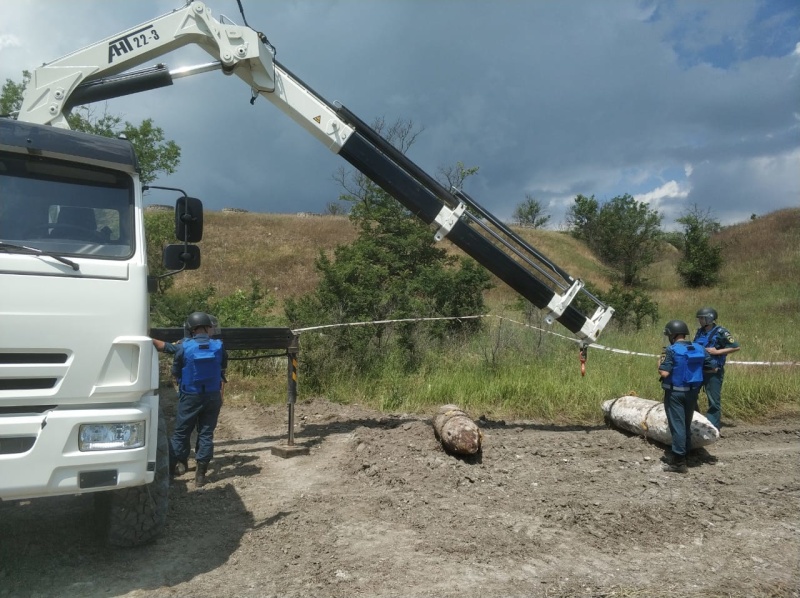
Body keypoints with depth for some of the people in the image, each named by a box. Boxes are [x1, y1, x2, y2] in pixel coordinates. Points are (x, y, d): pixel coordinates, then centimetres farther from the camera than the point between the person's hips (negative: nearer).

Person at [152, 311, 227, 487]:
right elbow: (223, 373, 4)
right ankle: (201, 471, 11)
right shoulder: (219, 347, -5)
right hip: (212, 396, 2)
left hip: (190, 396, -2)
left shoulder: (183, 347, -10)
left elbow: (175, 373, 1)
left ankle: (179, 463, 27)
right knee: (206, 433, 9)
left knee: (181, 431, 15)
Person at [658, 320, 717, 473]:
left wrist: (660, 365, -1)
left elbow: (664, 373, -22)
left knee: (677, 425, -2)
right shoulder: (699, 349, 2)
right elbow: (711, 367, 7)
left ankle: (679, 462, 0)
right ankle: (683, 455, 29)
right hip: (692, 392, 6)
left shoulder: (672, 350, -16)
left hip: (675, 393, -6)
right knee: (687, 424, 18)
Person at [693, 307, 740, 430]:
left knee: (714, 401, 1)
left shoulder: (720, 332, -11)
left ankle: (713, 427, 10)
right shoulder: (700, 332, 10)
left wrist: (717, 352, -18)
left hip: (713, 371, -7)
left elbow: (736, 347, -13)